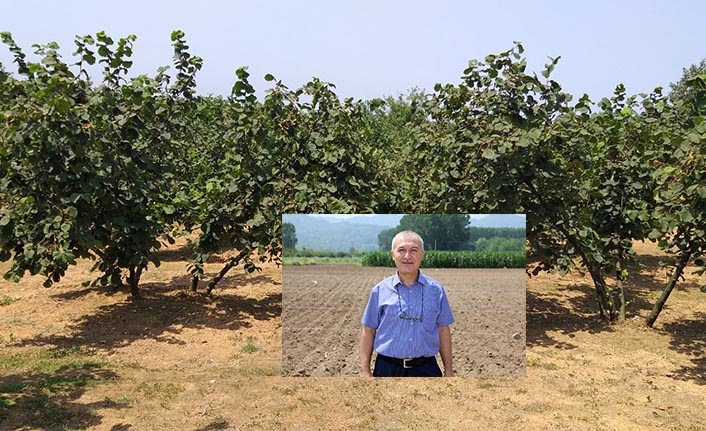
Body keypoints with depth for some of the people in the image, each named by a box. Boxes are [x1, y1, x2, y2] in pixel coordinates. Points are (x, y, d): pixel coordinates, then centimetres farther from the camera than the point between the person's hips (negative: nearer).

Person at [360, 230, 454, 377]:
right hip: (388, 369, 0)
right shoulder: (380, 290, 1)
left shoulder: (436, 290, 3)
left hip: (426, 370, 1)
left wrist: (448, 370, 8)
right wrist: (365, 370, -1)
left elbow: (443, 330, 8)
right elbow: (368, 331, 3)